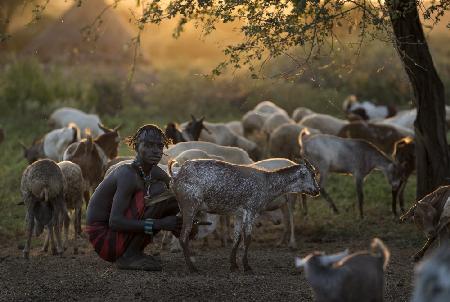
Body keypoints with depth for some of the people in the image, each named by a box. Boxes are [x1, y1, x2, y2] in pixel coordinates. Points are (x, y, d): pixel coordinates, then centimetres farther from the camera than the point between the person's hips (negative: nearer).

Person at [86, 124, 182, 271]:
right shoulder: (128, 174, -21)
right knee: (158, 190, -20)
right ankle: (128, 256, -14)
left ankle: (134, 253, 7)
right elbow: (115, 222, -29)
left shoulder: (155, 173, 4)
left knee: (175, 200, 8)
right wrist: (160, 224, -33)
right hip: (103, 237, -9)